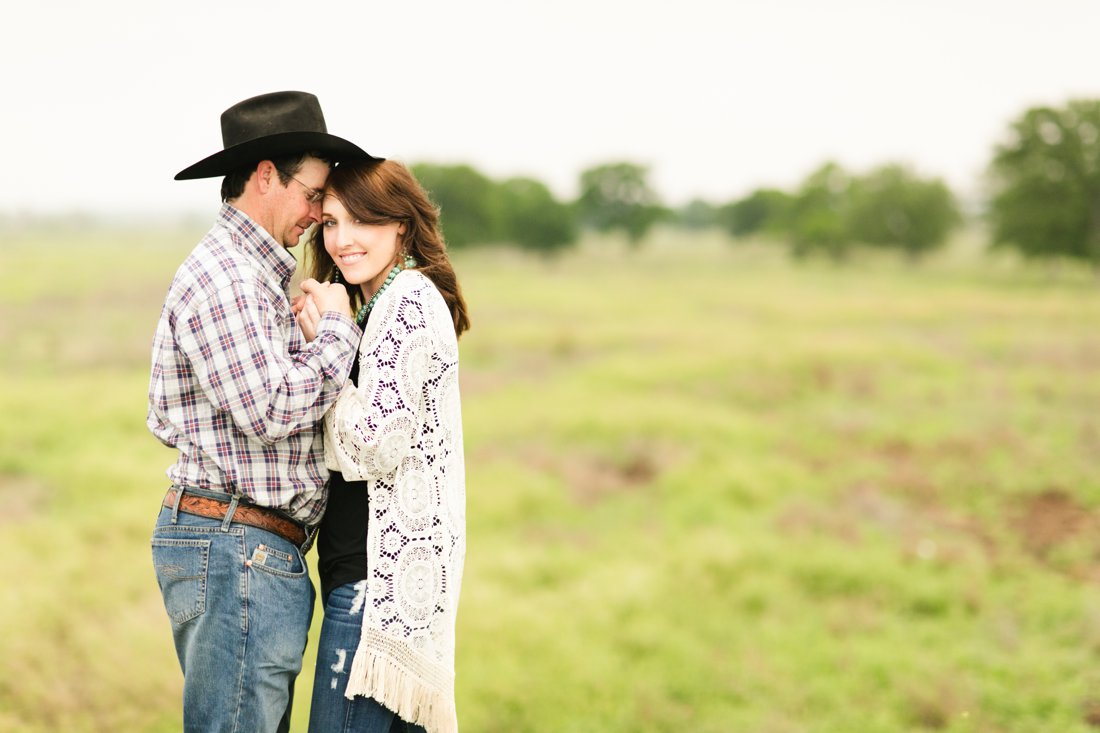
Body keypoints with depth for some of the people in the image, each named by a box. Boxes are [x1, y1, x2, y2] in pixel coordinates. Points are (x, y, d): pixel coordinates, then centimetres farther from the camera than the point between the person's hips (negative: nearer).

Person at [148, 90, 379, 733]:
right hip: (236, 548, -11)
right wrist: (338, 328, -8)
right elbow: (272, 412, -21)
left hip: (263, 552, 11)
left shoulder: (254, 276, 21)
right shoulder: (222, 276, -14)